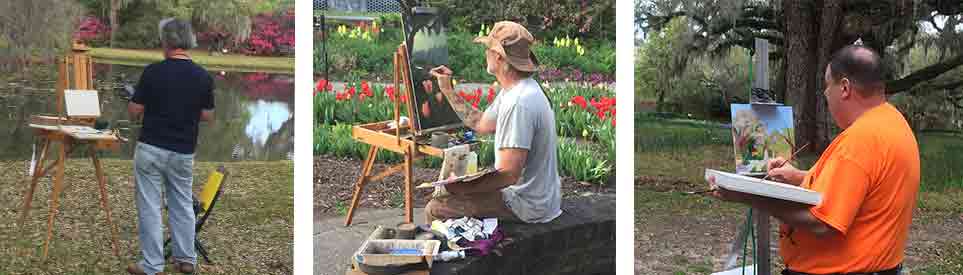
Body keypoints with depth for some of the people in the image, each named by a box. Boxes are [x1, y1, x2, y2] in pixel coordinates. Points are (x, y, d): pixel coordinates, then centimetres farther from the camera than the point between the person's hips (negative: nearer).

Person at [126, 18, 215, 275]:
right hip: (183, 152, 3)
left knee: (149, 208, 4)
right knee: (182, 205, 18)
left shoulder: (153, 71, -12)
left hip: (150, 149, -3)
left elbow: (134, 112, -7)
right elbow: (208, 116, 3)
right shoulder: (203, 76, -4)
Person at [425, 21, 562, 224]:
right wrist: (447, 89, 20)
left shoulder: (518, 104, -26)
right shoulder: (513, 91, 8)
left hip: (528, 206, -11)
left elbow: (509, 174, -28)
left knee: (435, 209, -12)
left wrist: (463, 188, -23)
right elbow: (481, 124, 22)